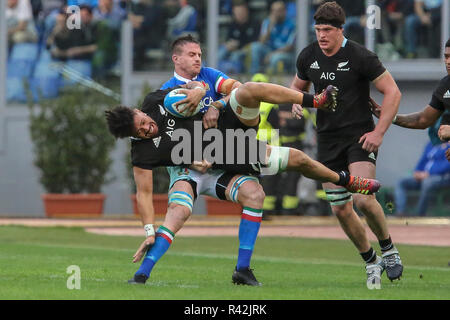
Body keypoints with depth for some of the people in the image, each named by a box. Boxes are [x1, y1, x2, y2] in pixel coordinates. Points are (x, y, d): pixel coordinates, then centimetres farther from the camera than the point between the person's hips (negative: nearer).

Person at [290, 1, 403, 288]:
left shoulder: (361, 57, -13)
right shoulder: (308, 57, 2)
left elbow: (392, 92, -8)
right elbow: (298, 86, 22)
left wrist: (379, 131, -13)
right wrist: (297, 102, -2)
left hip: (359, 136, -5)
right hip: (328, 140, 5)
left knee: (364, 199, -22)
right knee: (341, 210, 3)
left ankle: (389, 250, 2)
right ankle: (371, 262, 22)